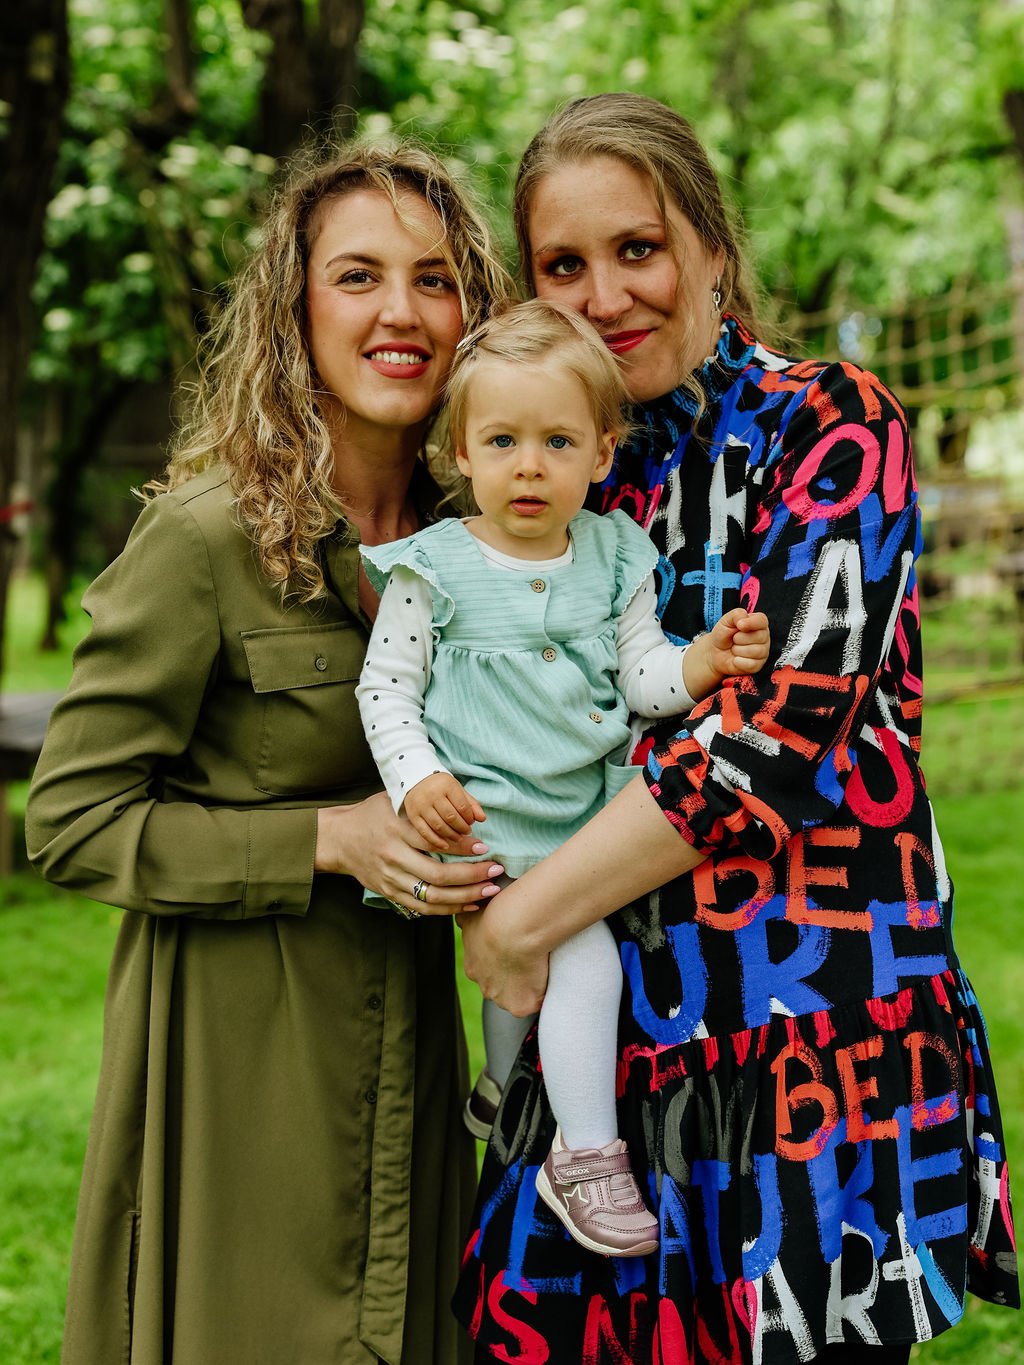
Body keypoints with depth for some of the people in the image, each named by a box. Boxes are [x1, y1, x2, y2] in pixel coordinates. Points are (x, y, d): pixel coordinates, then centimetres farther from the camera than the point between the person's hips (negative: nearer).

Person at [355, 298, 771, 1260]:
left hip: (587, 812, 5)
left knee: (525, 973, 19)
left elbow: (641, 675, 4)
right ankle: (586, 1156, -4)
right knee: (586, 960, -17)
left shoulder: (614, 557, 4)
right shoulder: (431, 568, -7)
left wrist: (701, 661, -15)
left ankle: (505, 1093, 45)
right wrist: (416, 780, -18)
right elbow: (386, 688, -4)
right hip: (486, 818, -5)